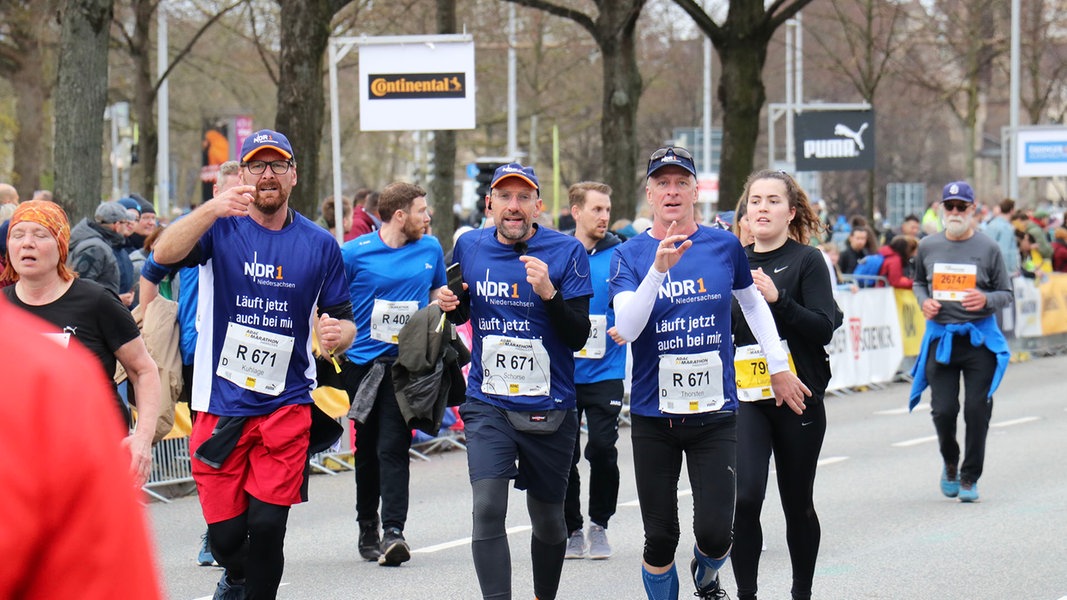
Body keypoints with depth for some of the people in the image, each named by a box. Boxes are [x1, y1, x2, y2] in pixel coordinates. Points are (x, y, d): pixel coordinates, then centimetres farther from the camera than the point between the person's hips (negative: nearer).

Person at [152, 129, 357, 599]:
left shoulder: (319, 245, 8)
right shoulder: (221, 228, 1)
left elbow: (342, 321, 14)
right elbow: (165, 254, -19)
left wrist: (338, 334, -11)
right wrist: (213, 209, -36)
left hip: (286, 405, 1)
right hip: (221, 404, -1)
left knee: (267, 525, -11)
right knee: (225, 533, 3)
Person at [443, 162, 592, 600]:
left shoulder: (566, 252, -7)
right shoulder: (469, 247, 3)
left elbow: (578, 336, -11)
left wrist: (549, 293, -26)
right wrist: (449, 304, -1)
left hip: (549, 410, -1)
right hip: (488, 405, 1)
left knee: (548, 520, 13)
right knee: (488, 507, -18)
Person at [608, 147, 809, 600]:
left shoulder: (724, 246, 4)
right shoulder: (629, 255, -1)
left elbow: (754, 303, 21)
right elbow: (626, 328, -16)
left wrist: (779, 367, 22)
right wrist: (658, 268, -26)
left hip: (714, 411, 0)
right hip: (653, 414, 0)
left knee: (715, 533, -7)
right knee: (660, 537, 1)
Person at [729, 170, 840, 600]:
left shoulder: (807, 260, -2)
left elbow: (824, 328, -13)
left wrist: (778, 299, -23)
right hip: (744, 399, 2)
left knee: (797, 504, 9)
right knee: (743, 498, -15)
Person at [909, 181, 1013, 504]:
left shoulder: (988, 247, -1)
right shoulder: (928, 246, 5)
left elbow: (1007, 294, 4)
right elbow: (919, 282, 22)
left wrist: (986, 300, -18)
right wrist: (924, 301, 0)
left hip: (980, 338, -1)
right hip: (940, 337, 1)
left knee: (977, 409, -2)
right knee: (943, 410, -3)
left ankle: (969, 477, 13)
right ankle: (950, 464, 26)